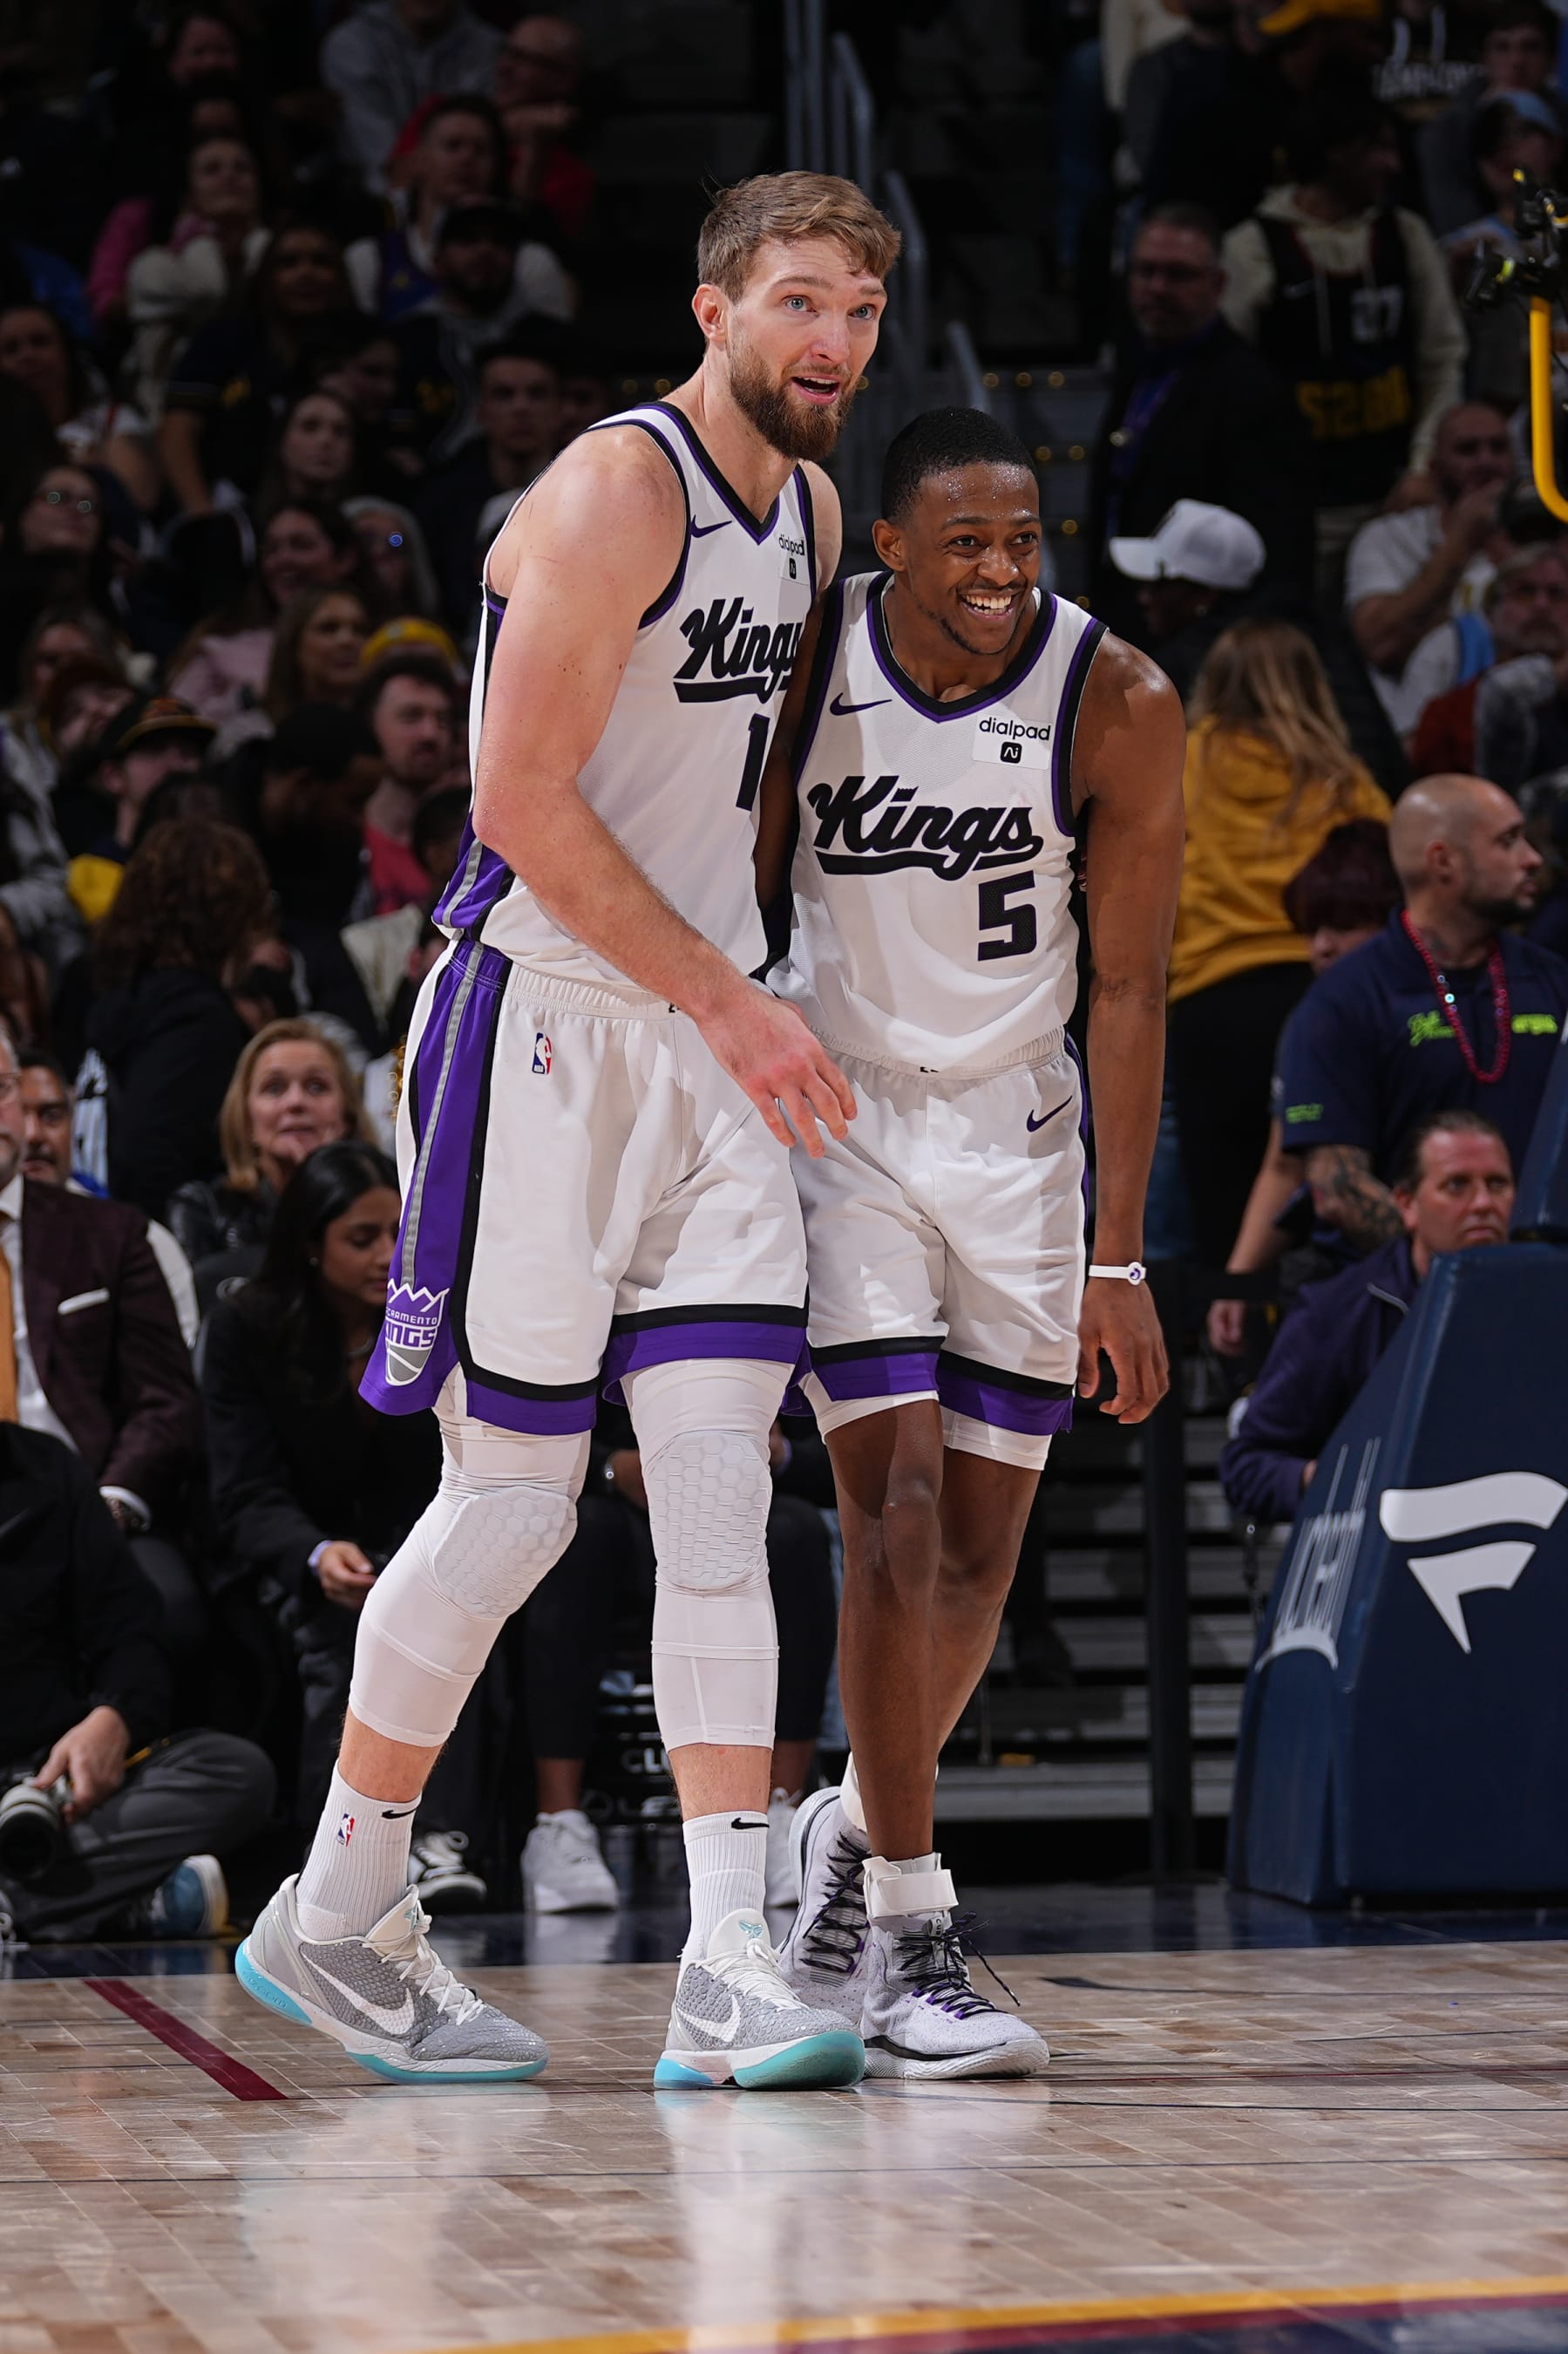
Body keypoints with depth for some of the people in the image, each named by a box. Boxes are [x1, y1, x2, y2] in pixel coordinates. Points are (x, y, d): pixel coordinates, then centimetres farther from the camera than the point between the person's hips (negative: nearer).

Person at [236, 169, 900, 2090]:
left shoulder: (811, 511, 13)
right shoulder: (616, 490, -13)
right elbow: (523, 804, -19)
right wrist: (727, 1005, -18)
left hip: (711, 1044, 7)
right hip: (541, 1024, -7)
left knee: (722, 1496, -4)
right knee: (515, 1494, -2)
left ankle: (726, 1970, -7)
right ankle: (335, 1915, 16)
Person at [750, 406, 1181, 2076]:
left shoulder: (1117, 705, -13)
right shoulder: (804, 661, -12)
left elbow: (1126, 988, -10)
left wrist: (1118, 1257, -12)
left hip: (1018, 1126, 2)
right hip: (837, 1109, -1)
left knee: (984, 1545, 6)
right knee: (897, 1509, -13)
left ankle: (857, 1825, 32)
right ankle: (907, 1946, -7)